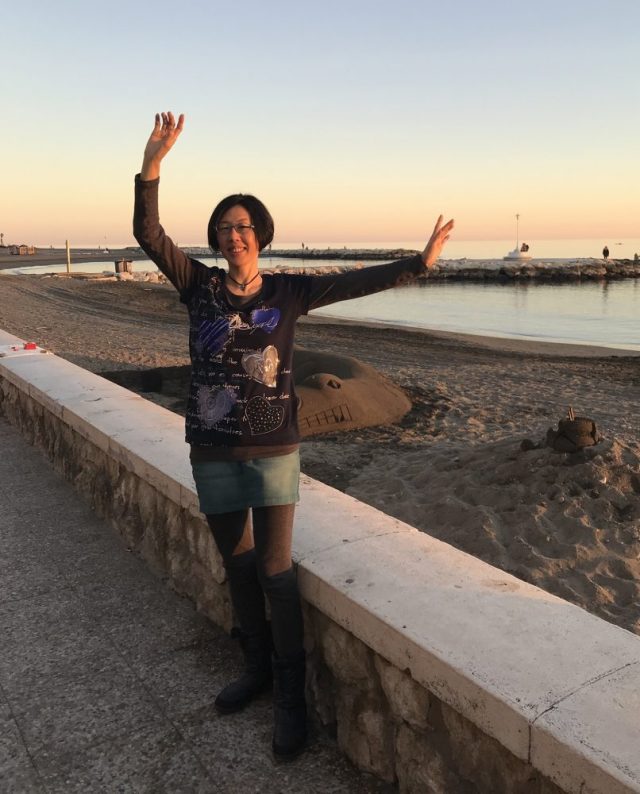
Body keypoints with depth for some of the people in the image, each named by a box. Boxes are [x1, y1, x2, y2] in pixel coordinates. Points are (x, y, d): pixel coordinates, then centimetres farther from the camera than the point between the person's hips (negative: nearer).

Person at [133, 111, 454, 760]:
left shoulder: (287, 292, -1)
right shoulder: (198, 285, 1)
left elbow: (356, 283, 0)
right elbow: (149, 236, -9)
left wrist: (419, 262, -4)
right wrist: (152, 165, -21)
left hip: (272, 449, -2)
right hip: (212, 451, 3)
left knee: (275, 571, -3)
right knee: (237, 565, 15)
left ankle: (291, 696, 13)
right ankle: (257, 668, 35)